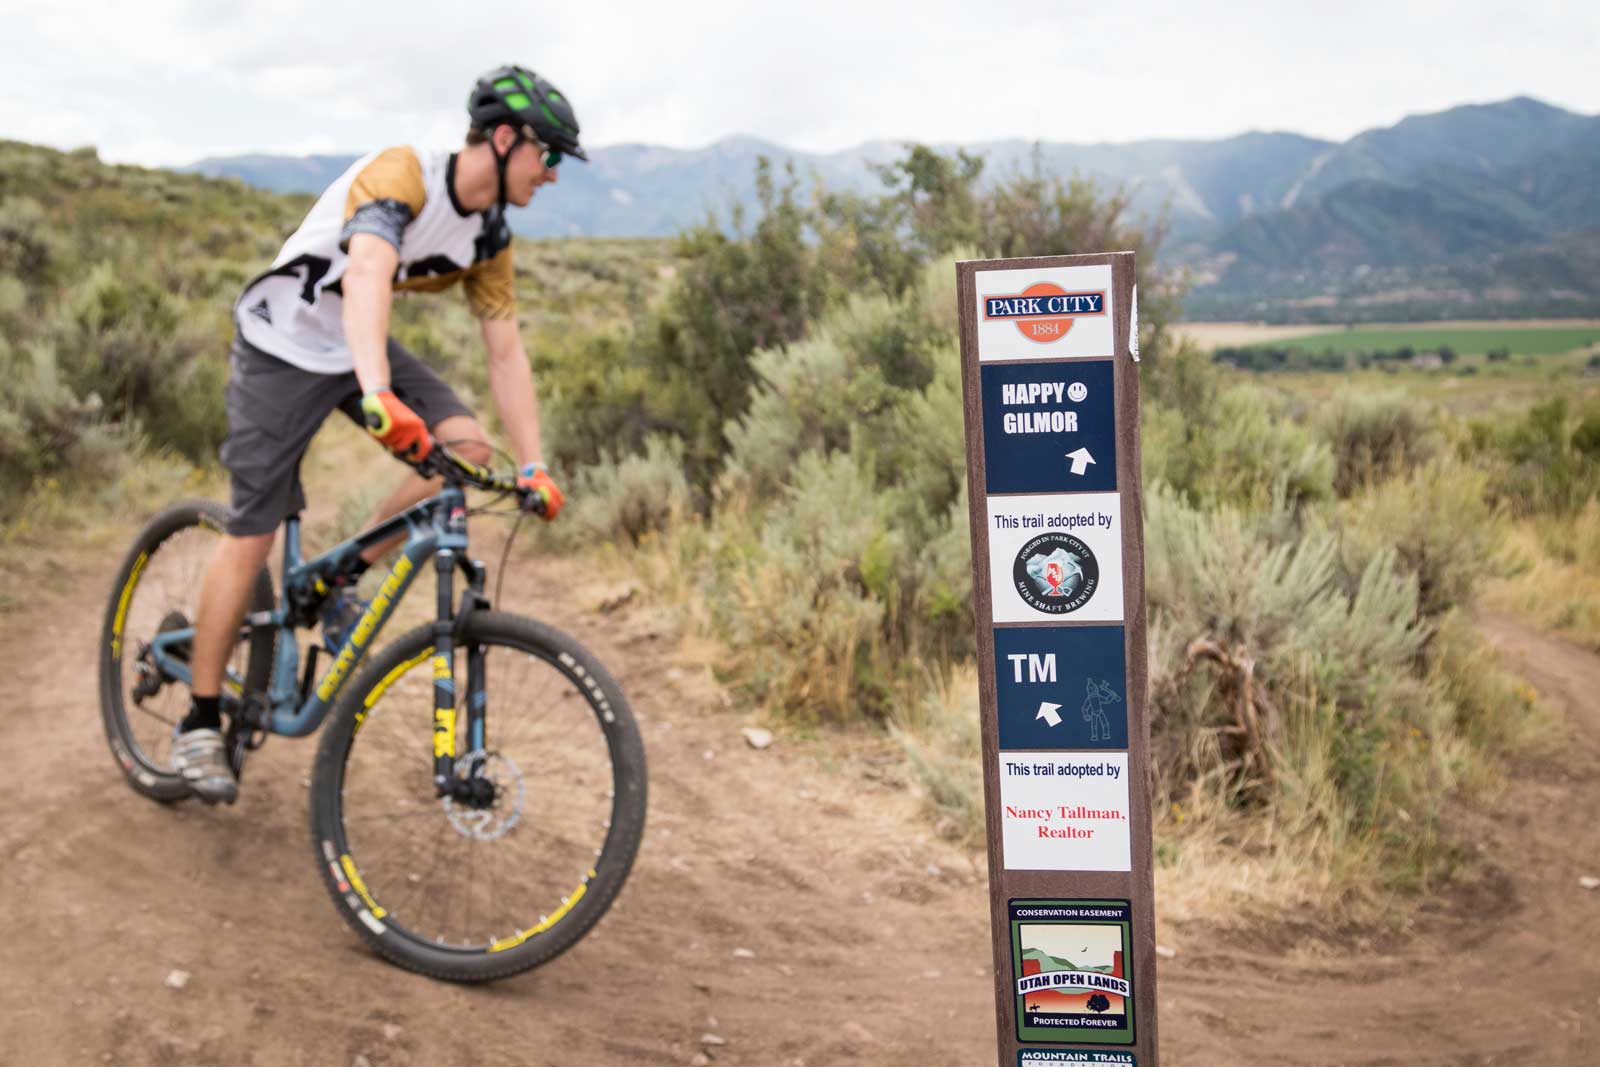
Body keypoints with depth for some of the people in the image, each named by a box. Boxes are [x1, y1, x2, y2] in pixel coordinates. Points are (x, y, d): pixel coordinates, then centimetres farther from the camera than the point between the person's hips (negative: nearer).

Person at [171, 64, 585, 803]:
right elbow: (366, 274, -45)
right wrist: (379, 394, -61)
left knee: (469, 448, -15)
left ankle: (341, 582, 4)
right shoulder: (402, 175, -27)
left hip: (360, 350, 7)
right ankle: (200, 724, 9)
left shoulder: (489, 239, -4)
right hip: (283, 345, -7)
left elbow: (506, 355, -1)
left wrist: (534, 469, -7)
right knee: (253, 535, -6)